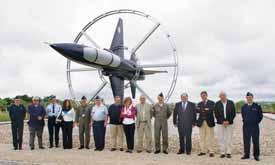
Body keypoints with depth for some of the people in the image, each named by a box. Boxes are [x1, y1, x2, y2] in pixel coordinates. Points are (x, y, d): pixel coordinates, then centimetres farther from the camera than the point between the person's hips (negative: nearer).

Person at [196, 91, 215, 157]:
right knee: (202, 137, 5)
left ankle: (211, 151, 5)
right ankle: (203, 151, 13)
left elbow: (211, 110, -14)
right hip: (201, 122, 3)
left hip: (209, 122, -3)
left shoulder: (211, 103, 4)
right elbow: (198, 110, -5)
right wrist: (205, 110, -23)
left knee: (210, 137, -1)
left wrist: (202, 110, -23)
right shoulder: (199, 104, 13)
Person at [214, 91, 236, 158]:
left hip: (229, 123, 0)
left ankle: (228, 153, 10)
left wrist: (228, 121, -9)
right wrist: (222, 121, -10)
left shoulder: (231, 103, 2)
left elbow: (233, 113, 1)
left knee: (229, 138, 2)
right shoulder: (217, 104, 2)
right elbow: (216, 114, -1)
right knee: (221, 138, 1)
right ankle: (222, 153, 8)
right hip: (220, 123, 0)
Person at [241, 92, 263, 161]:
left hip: (255, 127, -2)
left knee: (256, 141, 4)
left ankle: (256, 155, 14)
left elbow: (260, 116, 5)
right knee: (246, 141, 7)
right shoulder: (244, 107, 6)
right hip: (246, 126, 2)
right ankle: (246, 154, 16)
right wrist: (245, 122, 11)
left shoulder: (257, 106, -2)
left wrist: (256, 122, 3)